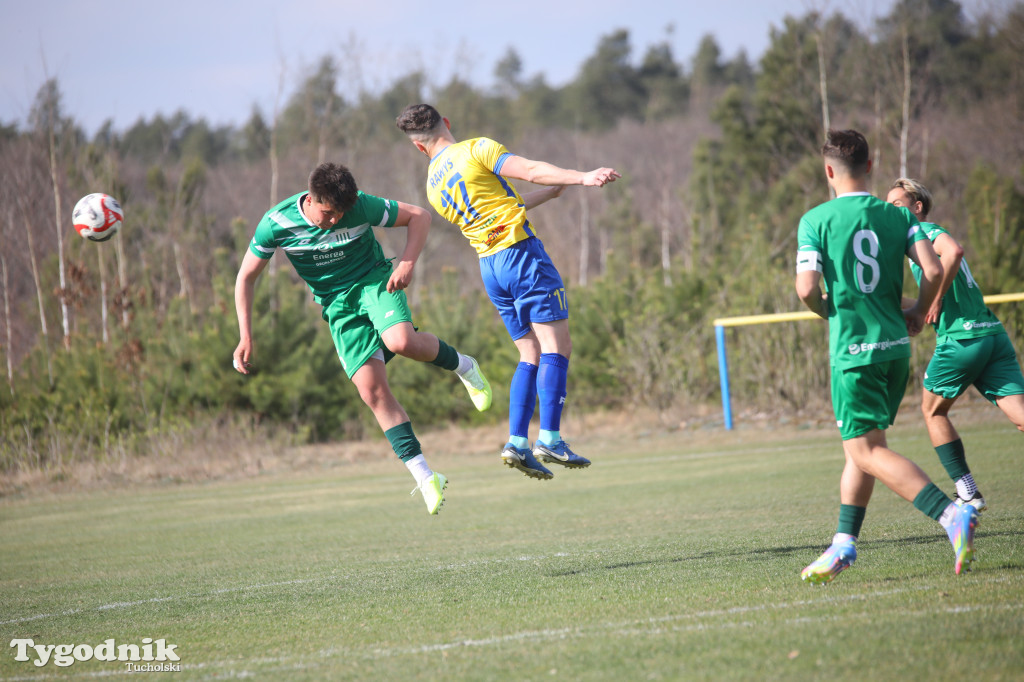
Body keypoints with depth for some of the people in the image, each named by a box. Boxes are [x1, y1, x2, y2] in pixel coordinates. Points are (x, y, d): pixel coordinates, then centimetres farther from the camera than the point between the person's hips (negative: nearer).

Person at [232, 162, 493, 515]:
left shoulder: (362, 207, -20)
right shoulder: (276, 223, -16)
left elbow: (419, 216, -7)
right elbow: (246, 277, -4)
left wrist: (407, 263, -22)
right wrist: (246, 336, -10)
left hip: (373, 281, -2)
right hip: (337, 304, 2)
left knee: (401, 342, -34)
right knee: (372, 390, -13)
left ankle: (461, 364, 0)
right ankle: (425, 477, -8)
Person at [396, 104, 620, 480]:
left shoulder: (433, 185, 16)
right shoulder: (477, 149, -3)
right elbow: (529, 170, -16)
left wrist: (549, 192, 26)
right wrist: (582, 177, -20)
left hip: (488, 264, 7)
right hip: (520, 250, -7)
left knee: (531, 355, 11)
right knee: (556, 345, -6)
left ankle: (517, 441, -1)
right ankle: (550, 438, -16)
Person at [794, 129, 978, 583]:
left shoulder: (816, 220, -5)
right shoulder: (897, 216, 5)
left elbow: (807, 290, -13)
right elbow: (933, 270, -6)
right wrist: (918, 314, 12)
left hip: (853, 348, -6)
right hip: (896, 346, 6)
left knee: (867, 451, -7)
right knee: (861, 446, 18)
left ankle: (951, 514, -25)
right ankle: (844, 545, 22)